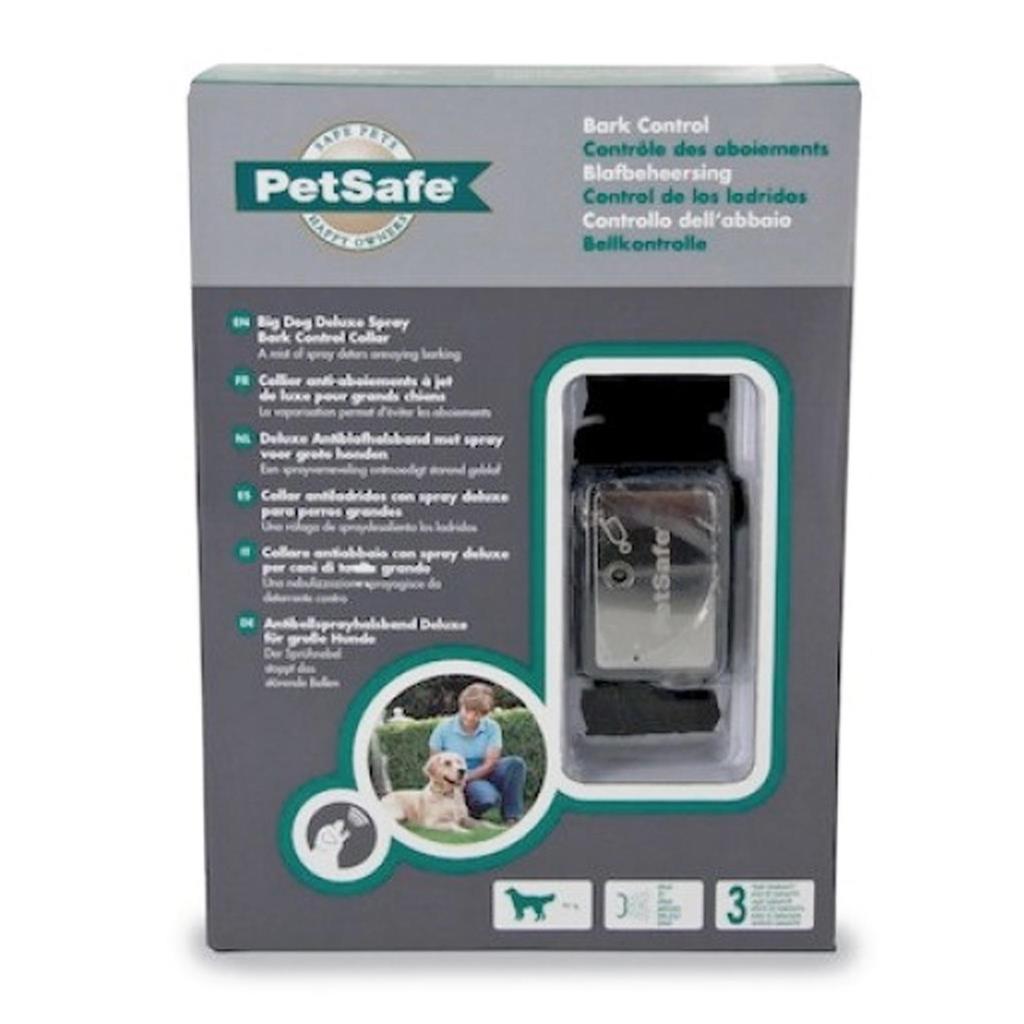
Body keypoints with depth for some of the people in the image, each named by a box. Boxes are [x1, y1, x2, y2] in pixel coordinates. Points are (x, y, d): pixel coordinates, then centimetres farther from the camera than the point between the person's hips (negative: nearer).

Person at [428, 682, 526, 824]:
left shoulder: (492, 728, -4)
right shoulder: (444, 728, -7)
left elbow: (490, 763, -12)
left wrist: (465, 777, -26)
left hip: (483, 775, 3)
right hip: (459, 781, -3)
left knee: (515, 763, -26)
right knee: (488, 796, -36)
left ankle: (511, 816, -14)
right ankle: (469, 811, -1)